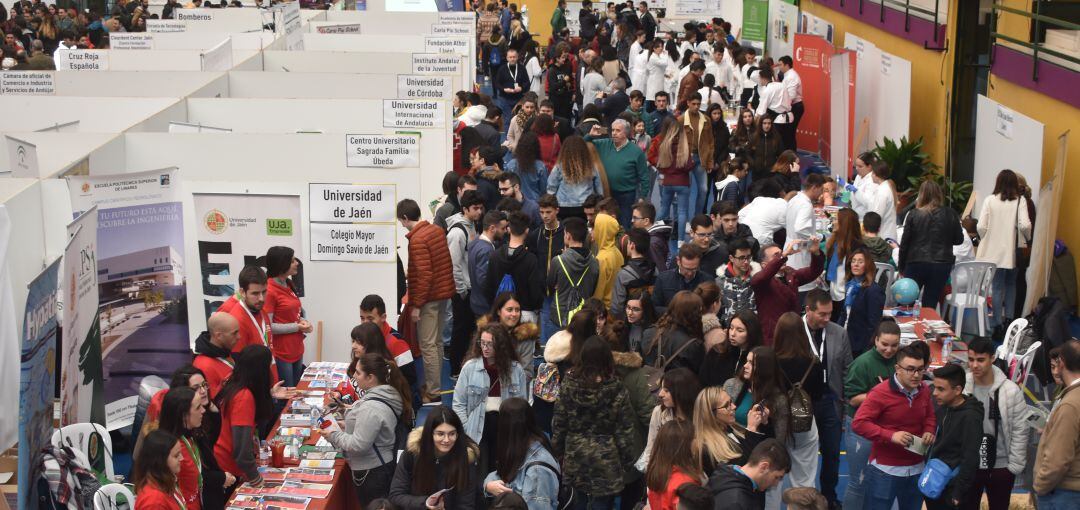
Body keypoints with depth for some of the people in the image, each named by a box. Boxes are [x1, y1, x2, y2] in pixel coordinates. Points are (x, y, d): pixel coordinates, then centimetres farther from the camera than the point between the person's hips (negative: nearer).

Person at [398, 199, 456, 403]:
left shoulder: (417, 240, -19)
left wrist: (416, 305, -18)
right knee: (436, 342, 17)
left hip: (429, 297, -9)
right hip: (444, 293, 9)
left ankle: (433, 392, 1)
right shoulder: (437, 230, 7)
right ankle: (434, 384, 27)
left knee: (427, 345, -3)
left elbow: (424, 275, -23)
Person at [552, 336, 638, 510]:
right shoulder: (616, 390, -14)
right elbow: (624, 430, -9)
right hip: (605, 459, -3)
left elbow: (559, 423, -1)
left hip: (575, 456, 3)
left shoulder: (568, 385, -8)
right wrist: (628, 460, 2)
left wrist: (557, 450, 12)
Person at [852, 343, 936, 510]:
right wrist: (890, 435, -27)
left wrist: (928, 431, -3)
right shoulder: (880, 392, -19)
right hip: (885, 470, -6)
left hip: (916, 469, 6)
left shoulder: (924, 390, 1)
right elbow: (858, 423, -20)